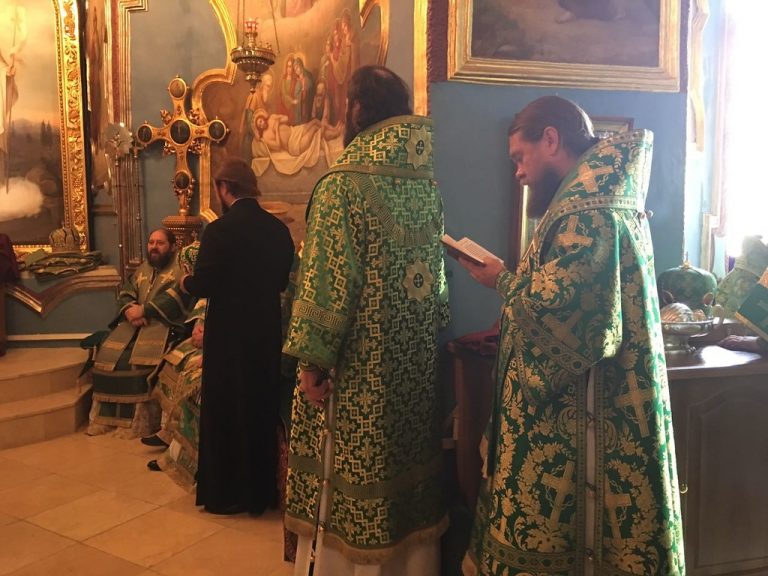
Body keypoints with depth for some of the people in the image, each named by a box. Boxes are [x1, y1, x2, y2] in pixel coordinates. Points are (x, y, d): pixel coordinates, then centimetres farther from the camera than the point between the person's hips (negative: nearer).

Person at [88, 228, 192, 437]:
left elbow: (175, 297, -14)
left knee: (140, 358, -30)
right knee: (108, 354, -15)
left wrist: (143, 310, -16)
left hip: (163, 323, -7)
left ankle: (139, 420, -22)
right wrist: (129, 309, -8)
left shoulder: (181, 267, 1)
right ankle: (107, 416, -7)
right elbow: (125, 292, 15)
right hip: (135, 322, 7)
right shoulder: (143, 268, 23)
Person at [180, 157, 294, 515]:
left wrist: (185, 281, 6)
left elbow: (202, 286, -15)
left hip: (229, 335, -5)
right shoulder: (279, 229, 1)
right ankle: (260, 491, 28)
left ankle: (225, 495, 19)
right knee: (262, 409, 16)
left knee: (224, 411, 9)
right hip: (267, 334, 5)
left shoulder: (219, 230, -16)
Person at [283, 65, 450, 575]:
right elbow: (437, 271, 10)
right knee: (408, 460, 18)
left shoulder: (344, 184, -15)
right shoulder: (427, 183, 4)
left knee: (349, 484, 8)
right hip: (416, 360, 6)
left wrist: (314, 359, -11)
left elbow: (328, 279, -18)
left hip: (358, 364, -6)